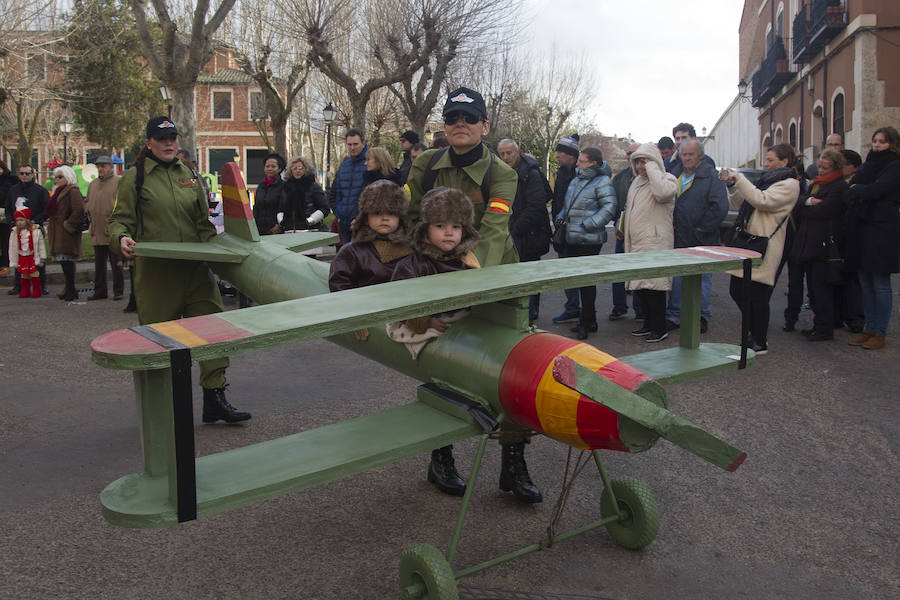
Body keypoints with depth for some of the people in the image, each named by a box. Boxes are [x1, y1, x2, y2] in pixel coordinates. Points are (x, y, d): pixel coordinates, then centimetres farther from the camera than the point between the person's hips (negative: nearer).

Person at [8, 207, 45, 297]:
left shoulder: (35, 231, -7)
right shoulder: (15, 232, -1)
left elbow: (41, 245, -1)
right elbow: (12, 247, 5)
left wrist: (42, 256, 0)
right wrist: (13, 260, 4)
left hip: (33, 257, -2)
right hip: (21, 257, 2)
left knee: (34, 274, -2)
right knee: (24, 275, 5)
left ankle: (36, 291, 7)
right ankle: (25, 291, 15)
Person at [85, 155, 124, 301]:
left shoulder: (119, 182, -4)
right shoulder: (92, 184, 17)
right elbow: (87, 203, 26)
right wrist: (88, 209, 6)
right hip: (97, 232, 6)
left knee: (116, 264, -1)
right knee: (99, 263, 12)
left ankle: (118, 290, 8)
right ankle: (99, 290, 20)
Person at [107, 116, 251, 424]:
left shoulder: (189, 176, 15)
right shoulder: (135, 177, 3)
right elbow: (120, 219, 1)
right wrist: (122, 238, -21)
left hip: (195, 268, 4)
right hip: (155, 270, -4)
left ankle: (214, 399, 3)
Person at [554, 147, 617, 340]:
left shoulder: (602, 182, -9)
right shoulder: (576, 180, 16)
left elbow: (609, 208, -17)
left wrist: (588, 224, -20)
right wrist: (560, 216, 11)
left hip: (589, 241, -8)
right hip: (572, 239, 8)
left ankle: (586, 322, 7)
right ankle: (589, 320, 24)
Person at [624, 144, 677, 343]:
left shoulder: (667, 178, -5)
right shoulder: (637, 182, 20)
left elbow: (662, 192, -30)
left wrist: (651, 167, -17)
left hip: (656, 244, -8)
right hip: (637, 244, 8)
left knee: (654, 285, -10)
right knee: (640, 286, 11)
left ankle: (660, 328, -1)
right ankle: (648, 323, 22)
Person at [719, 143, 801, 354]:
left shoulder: (789, 184, -6)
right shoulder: (769, 179, 21)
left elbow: (762, 201, -21)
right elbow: (743, 204, 21)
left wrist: (739, 179, -15)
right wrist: (732, 186, 5)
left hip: (764, 247, -9)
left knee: (758, 296, -5)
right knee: (737, 290, 10)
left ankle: (760, 343, 7)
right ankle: (755, 331, 26)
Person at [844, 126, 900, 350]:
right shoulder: (869, 164, 17)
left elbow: (876, 190, -18)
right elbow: (851, 189, 8)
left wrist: (857, 190, -1)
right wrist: (862, 191, -12)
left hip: (882, 229, -7)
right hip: (861, 227, 7)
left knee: (880, 285, -3)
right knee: (866, 284, 10)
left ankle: (880, 333, 2)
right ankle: (869, 329, 17)